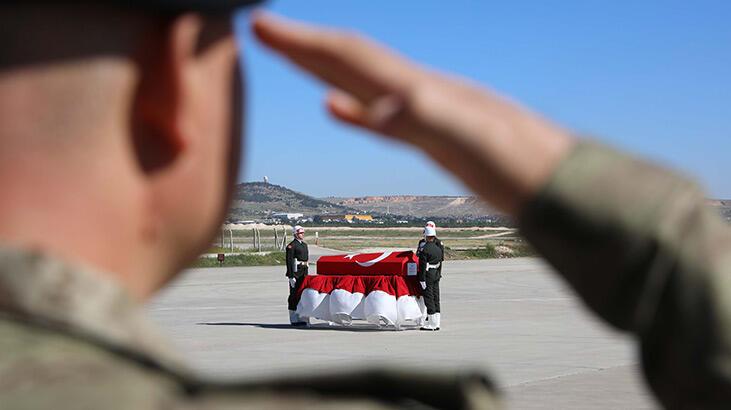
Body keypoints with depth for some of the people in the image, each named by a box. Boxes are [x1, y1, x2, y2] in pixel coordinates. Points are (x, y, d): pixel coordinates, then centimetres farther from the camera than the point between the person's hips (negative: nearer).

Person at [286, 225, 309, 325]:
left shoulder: (304, 244, 15)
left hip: (304, 273, 8)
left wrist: (306, 274, 20)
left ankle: (301, 318, 21)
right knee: (294, 295, -3)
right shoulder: (291, 246, -11)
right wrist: (291, 276, -20)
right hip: (295, 273, -8)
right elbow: (289, 261, -15)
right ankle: (294, 320, 2)